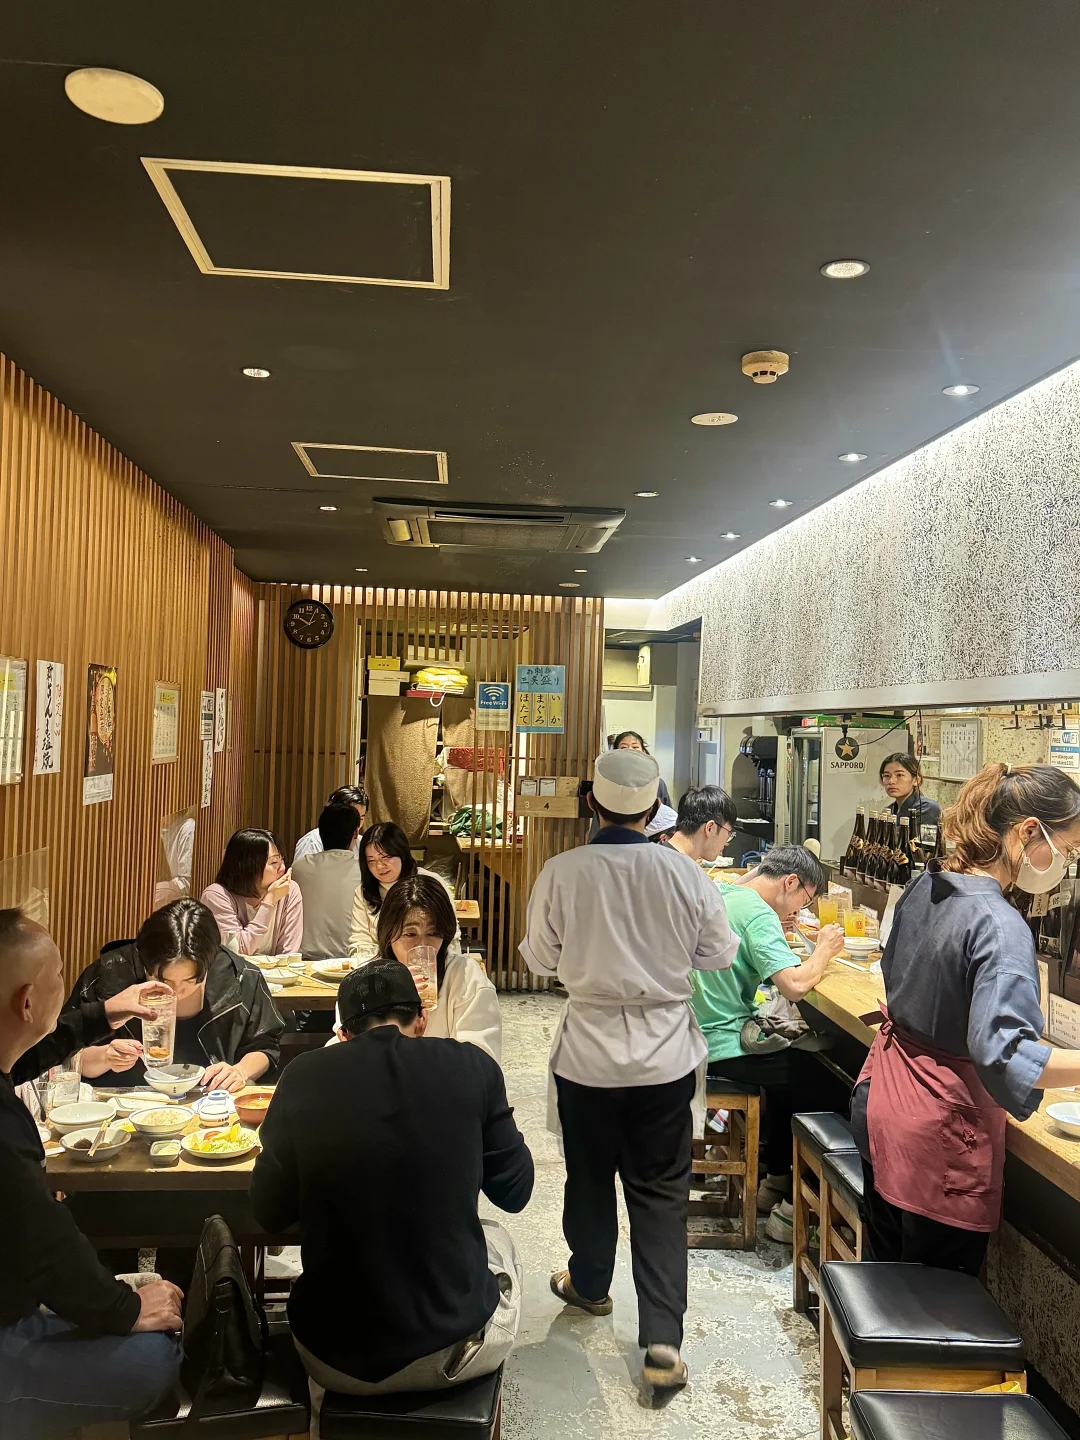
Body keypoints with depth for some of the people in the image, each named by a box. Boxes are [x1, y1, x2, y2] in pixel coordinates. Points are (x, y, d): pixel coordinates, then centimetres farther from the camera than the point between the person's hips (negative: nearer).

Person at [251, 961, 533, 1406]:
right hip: (454, 1351, 0)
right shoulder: (472, 1066, -11)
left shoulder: (303, 1077, -10)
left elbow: (269, 1213, 2)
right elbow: (513, 1192, 2)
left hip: (335, 1361, 1)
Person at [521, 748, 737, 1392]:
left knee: (590, 1176, 22)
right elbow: (718, 953, -1)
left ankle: (589, 1284, 45)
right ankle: (663, 1339, 7)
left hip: (588, 1053, 0)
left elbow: (541, 958, -3)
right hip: (666, 1054, 0)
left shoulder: (561, 873, -16)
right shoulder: (685, 873, -14)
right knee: (662, 1193, 12)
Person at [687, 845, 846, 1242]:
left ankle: (775, 1181, 33)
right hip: (723, 1047, -10)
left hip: (699, 1034, 10)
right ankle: (791, 1210, 7)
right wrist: (824, 949, -11)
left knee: (794, 1063, 26)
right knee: (821, 1081, -2)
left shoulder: (721, 896, 9)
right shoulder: (757, 914, -20)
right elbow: (795, 985, -29)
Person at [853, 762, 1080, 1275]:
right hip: (939, 1135, -8)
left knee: (885, 1275, 23)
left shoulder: (925, 887, 1)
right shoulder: (999, 927, -24)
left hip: (879, 1101, 8)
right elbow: (1002, 1052, -33)